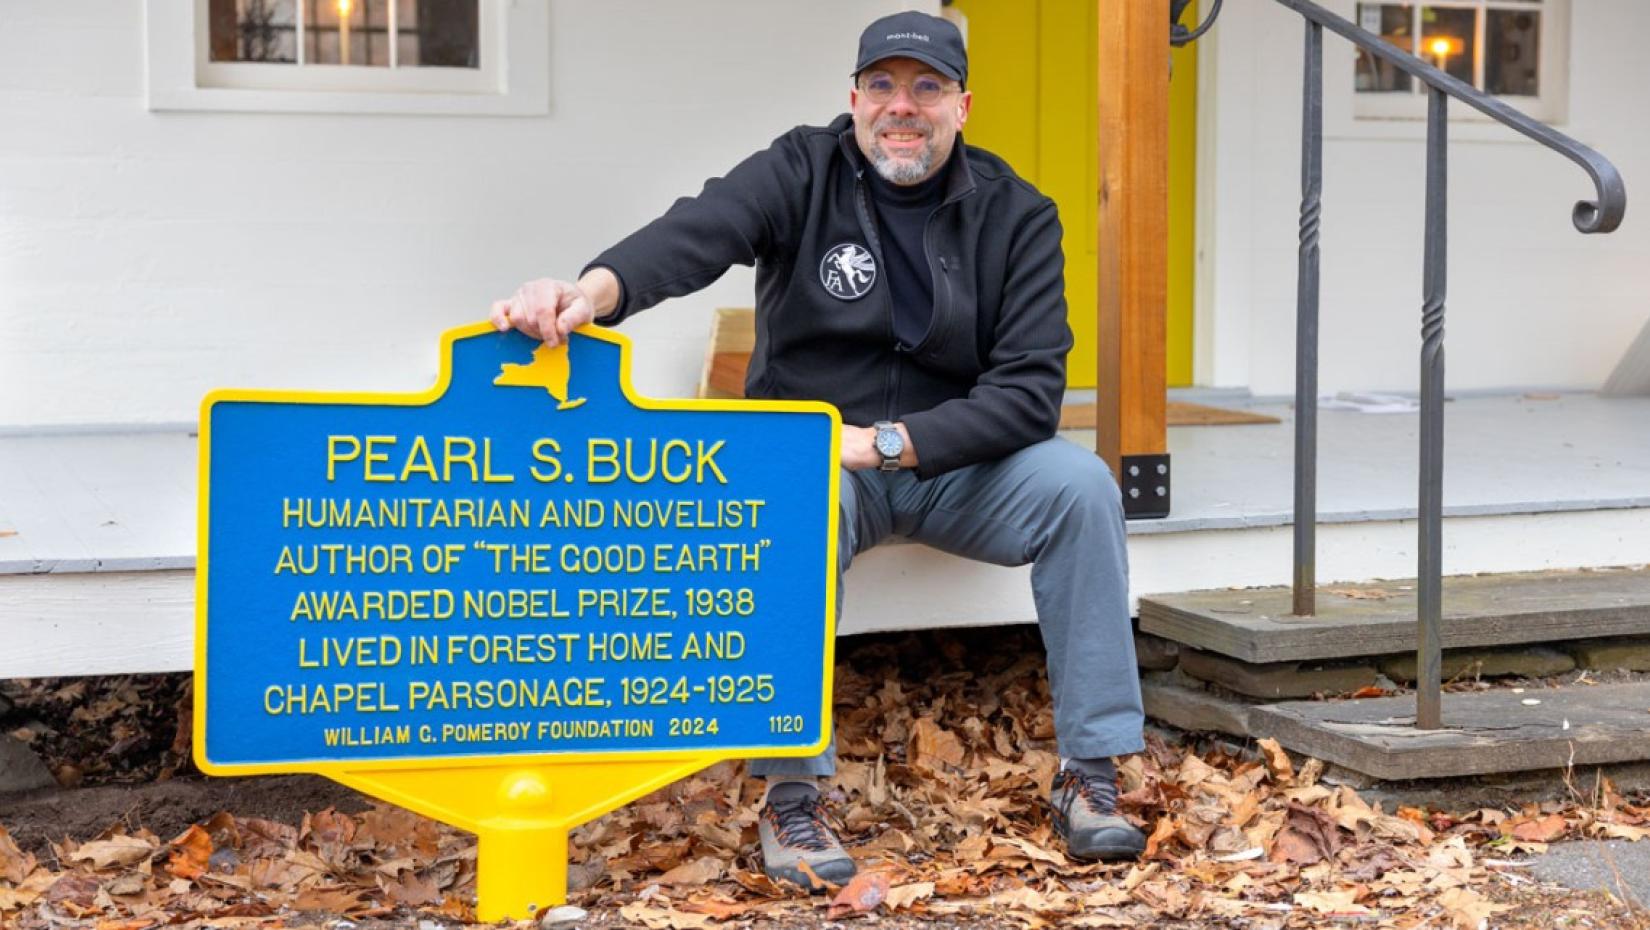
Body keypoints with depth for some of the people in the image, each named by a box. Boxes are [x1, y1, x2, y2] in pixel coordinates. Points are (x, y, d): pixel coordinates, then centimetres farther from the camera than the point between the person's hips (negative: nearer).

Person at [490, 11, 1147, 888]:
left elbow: (1029, 390, -10)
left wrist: (888, 443, -23)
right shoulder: (805, 173, -7)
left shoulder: (1015, 215, -3)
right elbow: (699, 230, -28)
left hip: (950, 458, 2)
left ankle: (1089, 774, -15)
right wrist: (597, 288, -50)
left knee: (1080, 481, -24)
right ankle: (790, 797, -26)